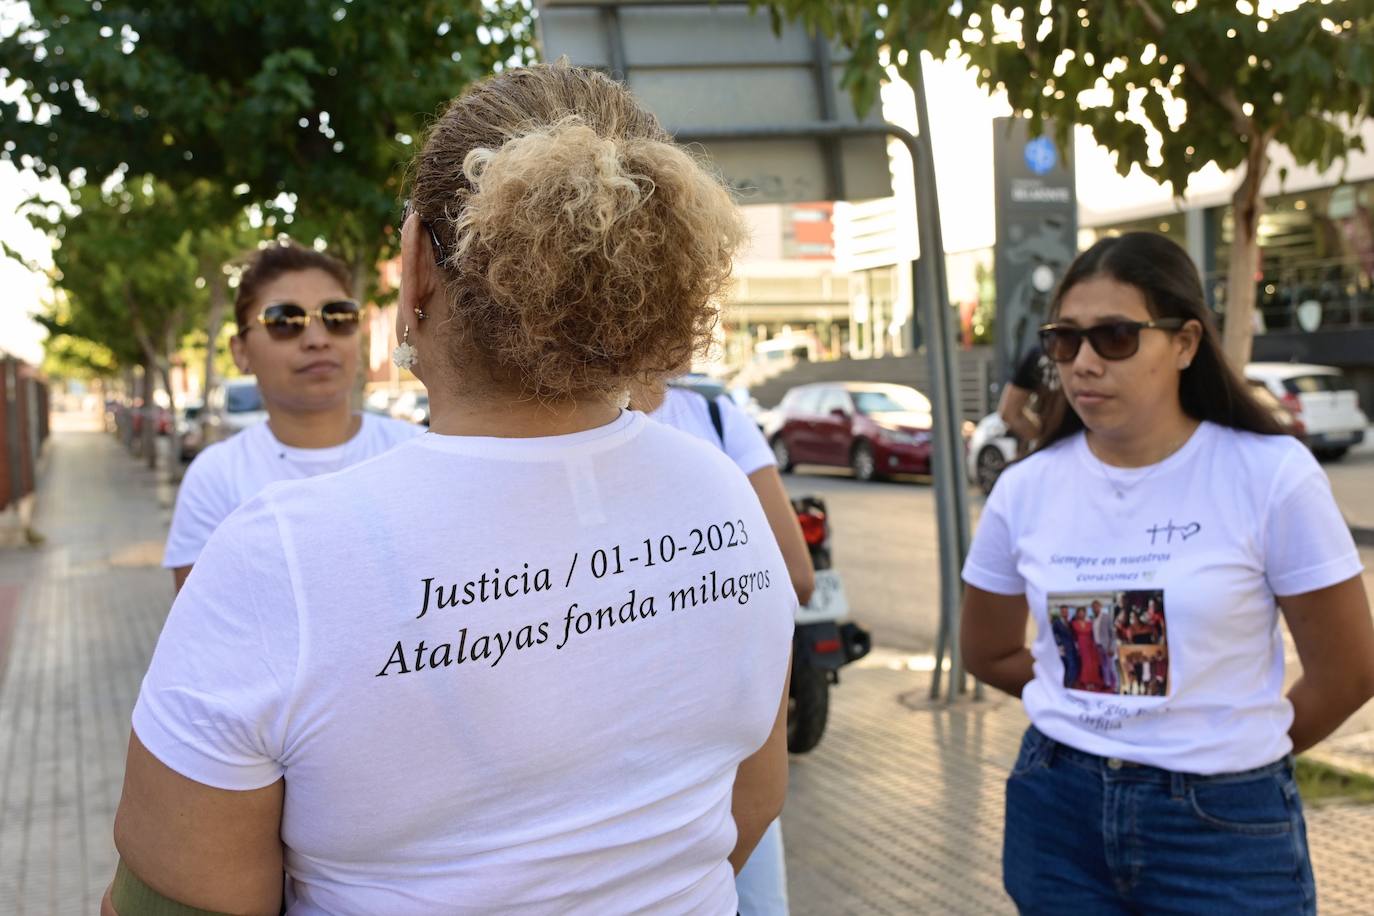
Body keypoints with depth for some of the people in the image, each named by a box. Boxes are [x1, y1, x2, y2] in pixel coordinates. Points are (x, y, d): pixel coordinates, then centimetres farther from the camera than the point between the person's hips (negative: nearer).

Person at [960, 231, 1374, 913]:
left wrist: (1238, 752, 7)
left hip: (1225, 824, -2)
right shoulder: (1026, 488, -4)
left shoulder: (1272, 476, -12)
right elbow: (988, 652, 9)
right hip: (1057, 809, 3)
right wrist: (1093, 716, 7)